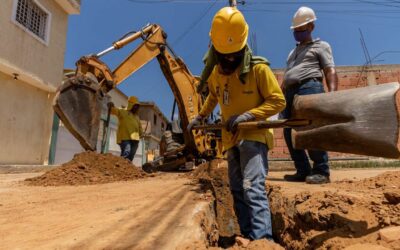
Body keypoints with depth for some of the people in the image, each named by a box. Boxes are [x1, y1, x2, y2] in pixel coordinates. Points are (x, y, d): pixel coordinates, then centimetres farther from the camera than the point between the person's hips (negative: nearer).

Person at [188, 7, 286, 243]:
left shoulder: (258, 68, -12)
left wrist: (247, 115, -22)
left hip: (254, 136, -7)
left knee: (253, 187, -20)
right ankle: (248, 236, 21)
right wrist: (200, 117, 23)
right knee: (237, 190, 10)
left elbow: (278, 101, -12)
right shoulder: (216, 73, 7)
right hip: (232, 139, 7)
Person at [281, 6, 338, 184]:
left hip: (310, 88, -7)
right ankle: (303, 171, 3)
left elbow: (330, 71, 1)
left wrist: (332, 94, -15)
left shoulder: (320, 46, 15)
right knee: (289, 132, -2)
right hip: (290, 92, 7)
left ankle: (321, 171, -10)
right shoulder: (293, 52, 34)